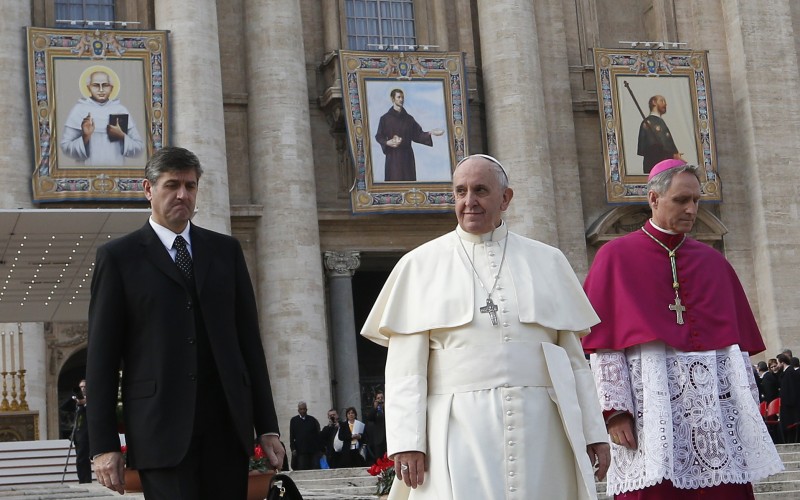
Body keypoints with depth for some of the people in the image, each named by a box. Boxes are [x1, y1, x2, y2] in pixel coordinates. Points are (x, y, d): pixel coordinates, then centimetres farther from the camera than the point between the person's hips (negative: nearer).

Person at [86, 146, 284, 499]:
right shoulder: (118, 257, 5)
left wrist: (267, 427, 8)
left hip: (228, 425, 3)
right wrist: (104, 444, -4)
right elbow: (102, 357, 2)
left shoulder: (225, 250, 15)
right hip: (162, 429, -3)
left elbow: (249, 340, 13)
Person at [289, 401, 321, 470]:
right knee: (302, 470, -6)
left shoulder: (313, 420, 8)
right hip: (301, 451, -1)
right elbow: (292, 436, 7)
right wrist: (293, 449, -2)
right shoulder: (294, 420, 8)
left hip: (313, 449, 1)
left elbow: (318, 435, 7)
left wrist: (319, 448, 0)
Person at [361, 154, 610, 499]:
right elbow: (406, 364, 1)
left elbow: (573, 356, 12)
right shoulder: (421, 265, 7)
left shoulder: (547, 262, 12)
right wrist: (406, 441, -8)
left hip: (539, 427, 2)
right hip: (458, 430, -2)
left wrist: (593, 430, 6)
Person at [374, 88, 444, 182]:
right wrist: (387, 143, -20)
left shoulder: (409, 118, 10)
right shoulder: (385, 118, -1)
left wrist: (430, 133, -6)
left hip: (407, 156, 4)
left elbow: (417, 134, 8)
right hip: (393, 156, -4)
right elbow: (379, 136, -1)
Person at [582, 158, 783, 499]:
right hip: (651, 404, -3)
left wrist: (748, 407, 7)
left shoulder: (713, 261, 16)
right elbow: (604, 341, -2)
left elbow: (738, 340, 14)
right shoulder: (615, 257, 4)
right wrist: (614, 409, -10)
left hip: (717, 404, 4)